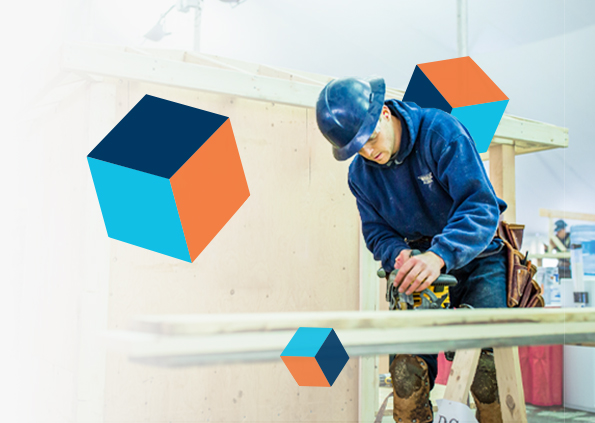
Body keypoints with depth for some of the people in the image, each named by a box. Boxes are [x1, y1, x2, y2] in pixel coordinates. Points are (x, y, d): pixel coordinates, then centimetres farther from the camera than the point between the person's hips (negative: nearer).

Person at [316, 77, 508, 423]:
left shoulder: (441, 131, -18)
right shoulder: (360, 175, -2)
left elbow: (481, 206, -26)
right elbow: (376, 232, 2)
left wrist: (439, 255, -41)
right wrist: (400, 256, -22)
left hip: (477, 261, -3)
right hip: (423, 274, 4)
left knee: (486, 370, -14)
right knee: (407, 371, -9)